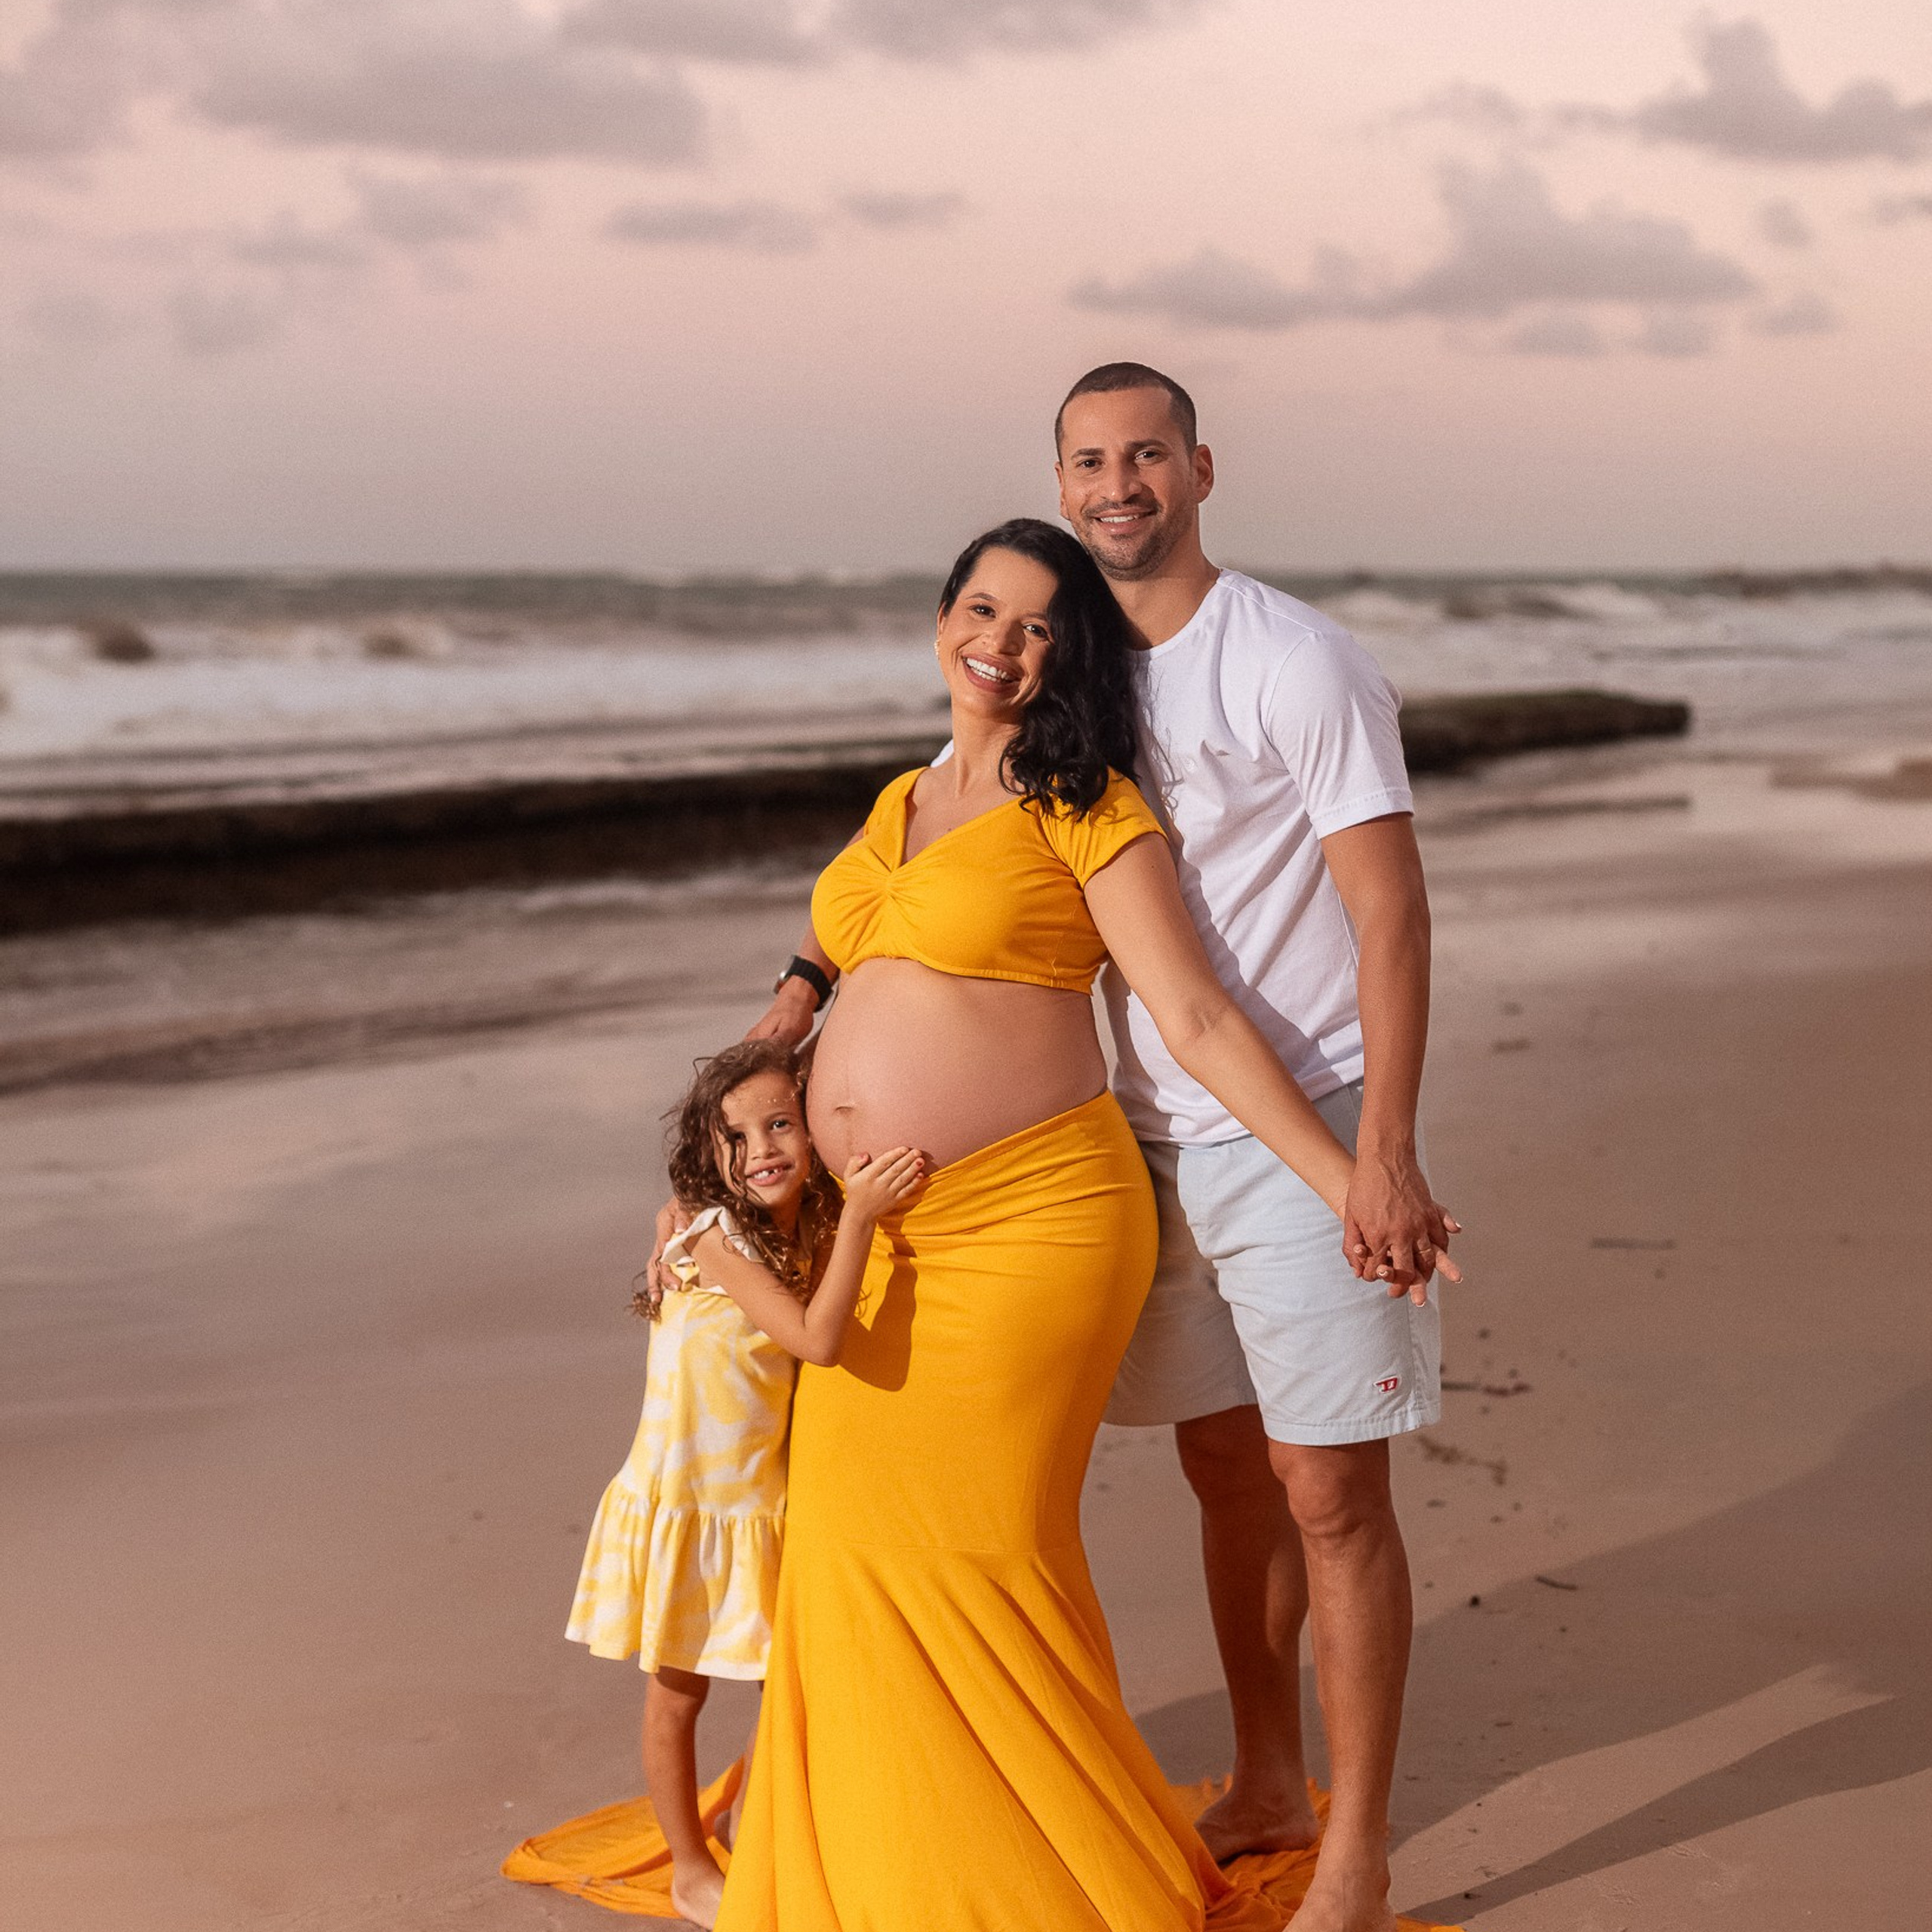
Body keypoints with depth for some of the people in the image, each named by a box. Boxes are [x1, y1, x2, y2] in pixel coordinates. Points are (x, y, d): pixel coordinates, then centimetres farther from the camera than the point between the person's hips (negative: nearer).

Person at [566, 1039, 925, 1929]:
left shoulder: (814, 1236, -2)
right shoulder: (714, 1239, -23)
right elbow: (817, 1339, -34)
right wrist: (858, 1218, -41)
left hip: (763, 1504, 6)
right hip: (680, 1501, -6)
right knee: (677, 1691, 10)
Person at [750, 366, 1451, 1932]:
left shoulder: (1295, 661, -11)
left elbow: (1391, 908, -15)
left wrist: (1386, 1153, -23)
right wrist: (810, 973, 8)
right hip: (1160, 1137, 7)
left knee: (1330, 1492, -2)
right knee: (1225, 1464, 15)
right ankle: (1269, 1787, 31)